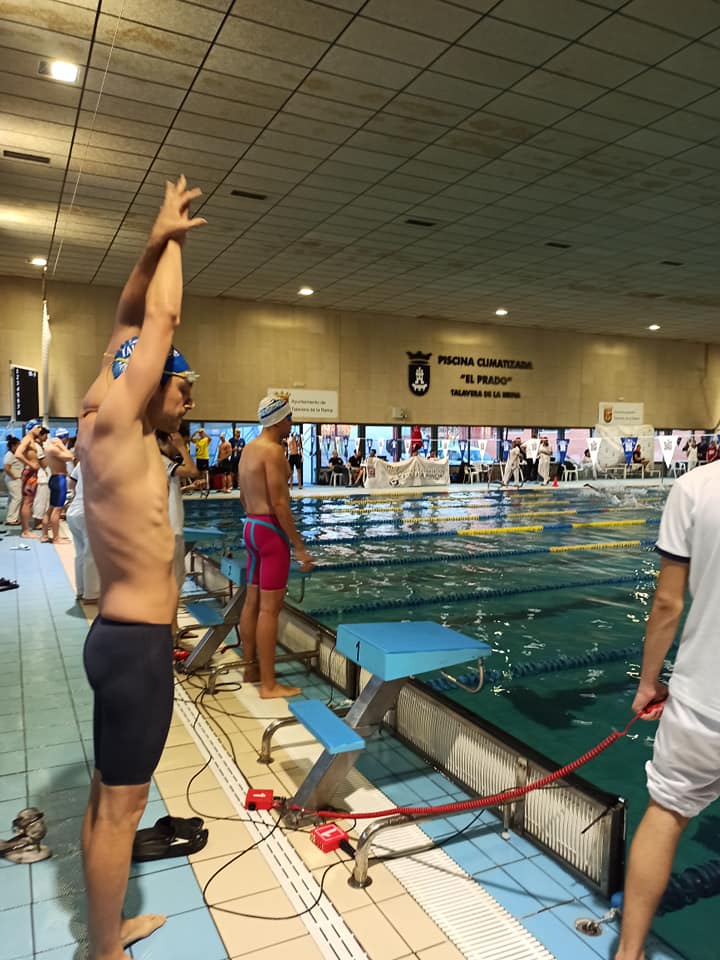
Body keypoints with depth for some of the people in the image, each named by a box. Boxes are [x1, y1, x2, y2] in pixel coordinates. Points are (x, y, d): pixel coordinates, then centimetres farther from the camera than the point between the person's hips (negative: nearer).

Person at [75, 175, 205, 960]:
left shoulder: (101, 423, 7)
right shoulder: (113, 428, -16)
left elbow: (128, 326, 14)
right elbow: (160, 320, -13)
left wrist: (155, 242, 14)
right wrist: (169, 239, 1)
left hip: (120, 635, 10)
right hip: (136, 644, -10)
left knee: (107, 798, 20)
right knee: (120, 809, 4)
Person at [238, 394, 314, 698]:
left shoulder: (249, 448, 14)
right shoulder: (273, 451, -15)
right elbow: (280, 503, -20)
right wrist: (299, 547, -18)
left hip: (251, 526, 10)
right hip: (271, 529, -10)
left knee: (252, 602, 15)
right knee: (269, 608, -6)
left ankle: (251, 669, 27)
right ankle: (269, 685, 0)